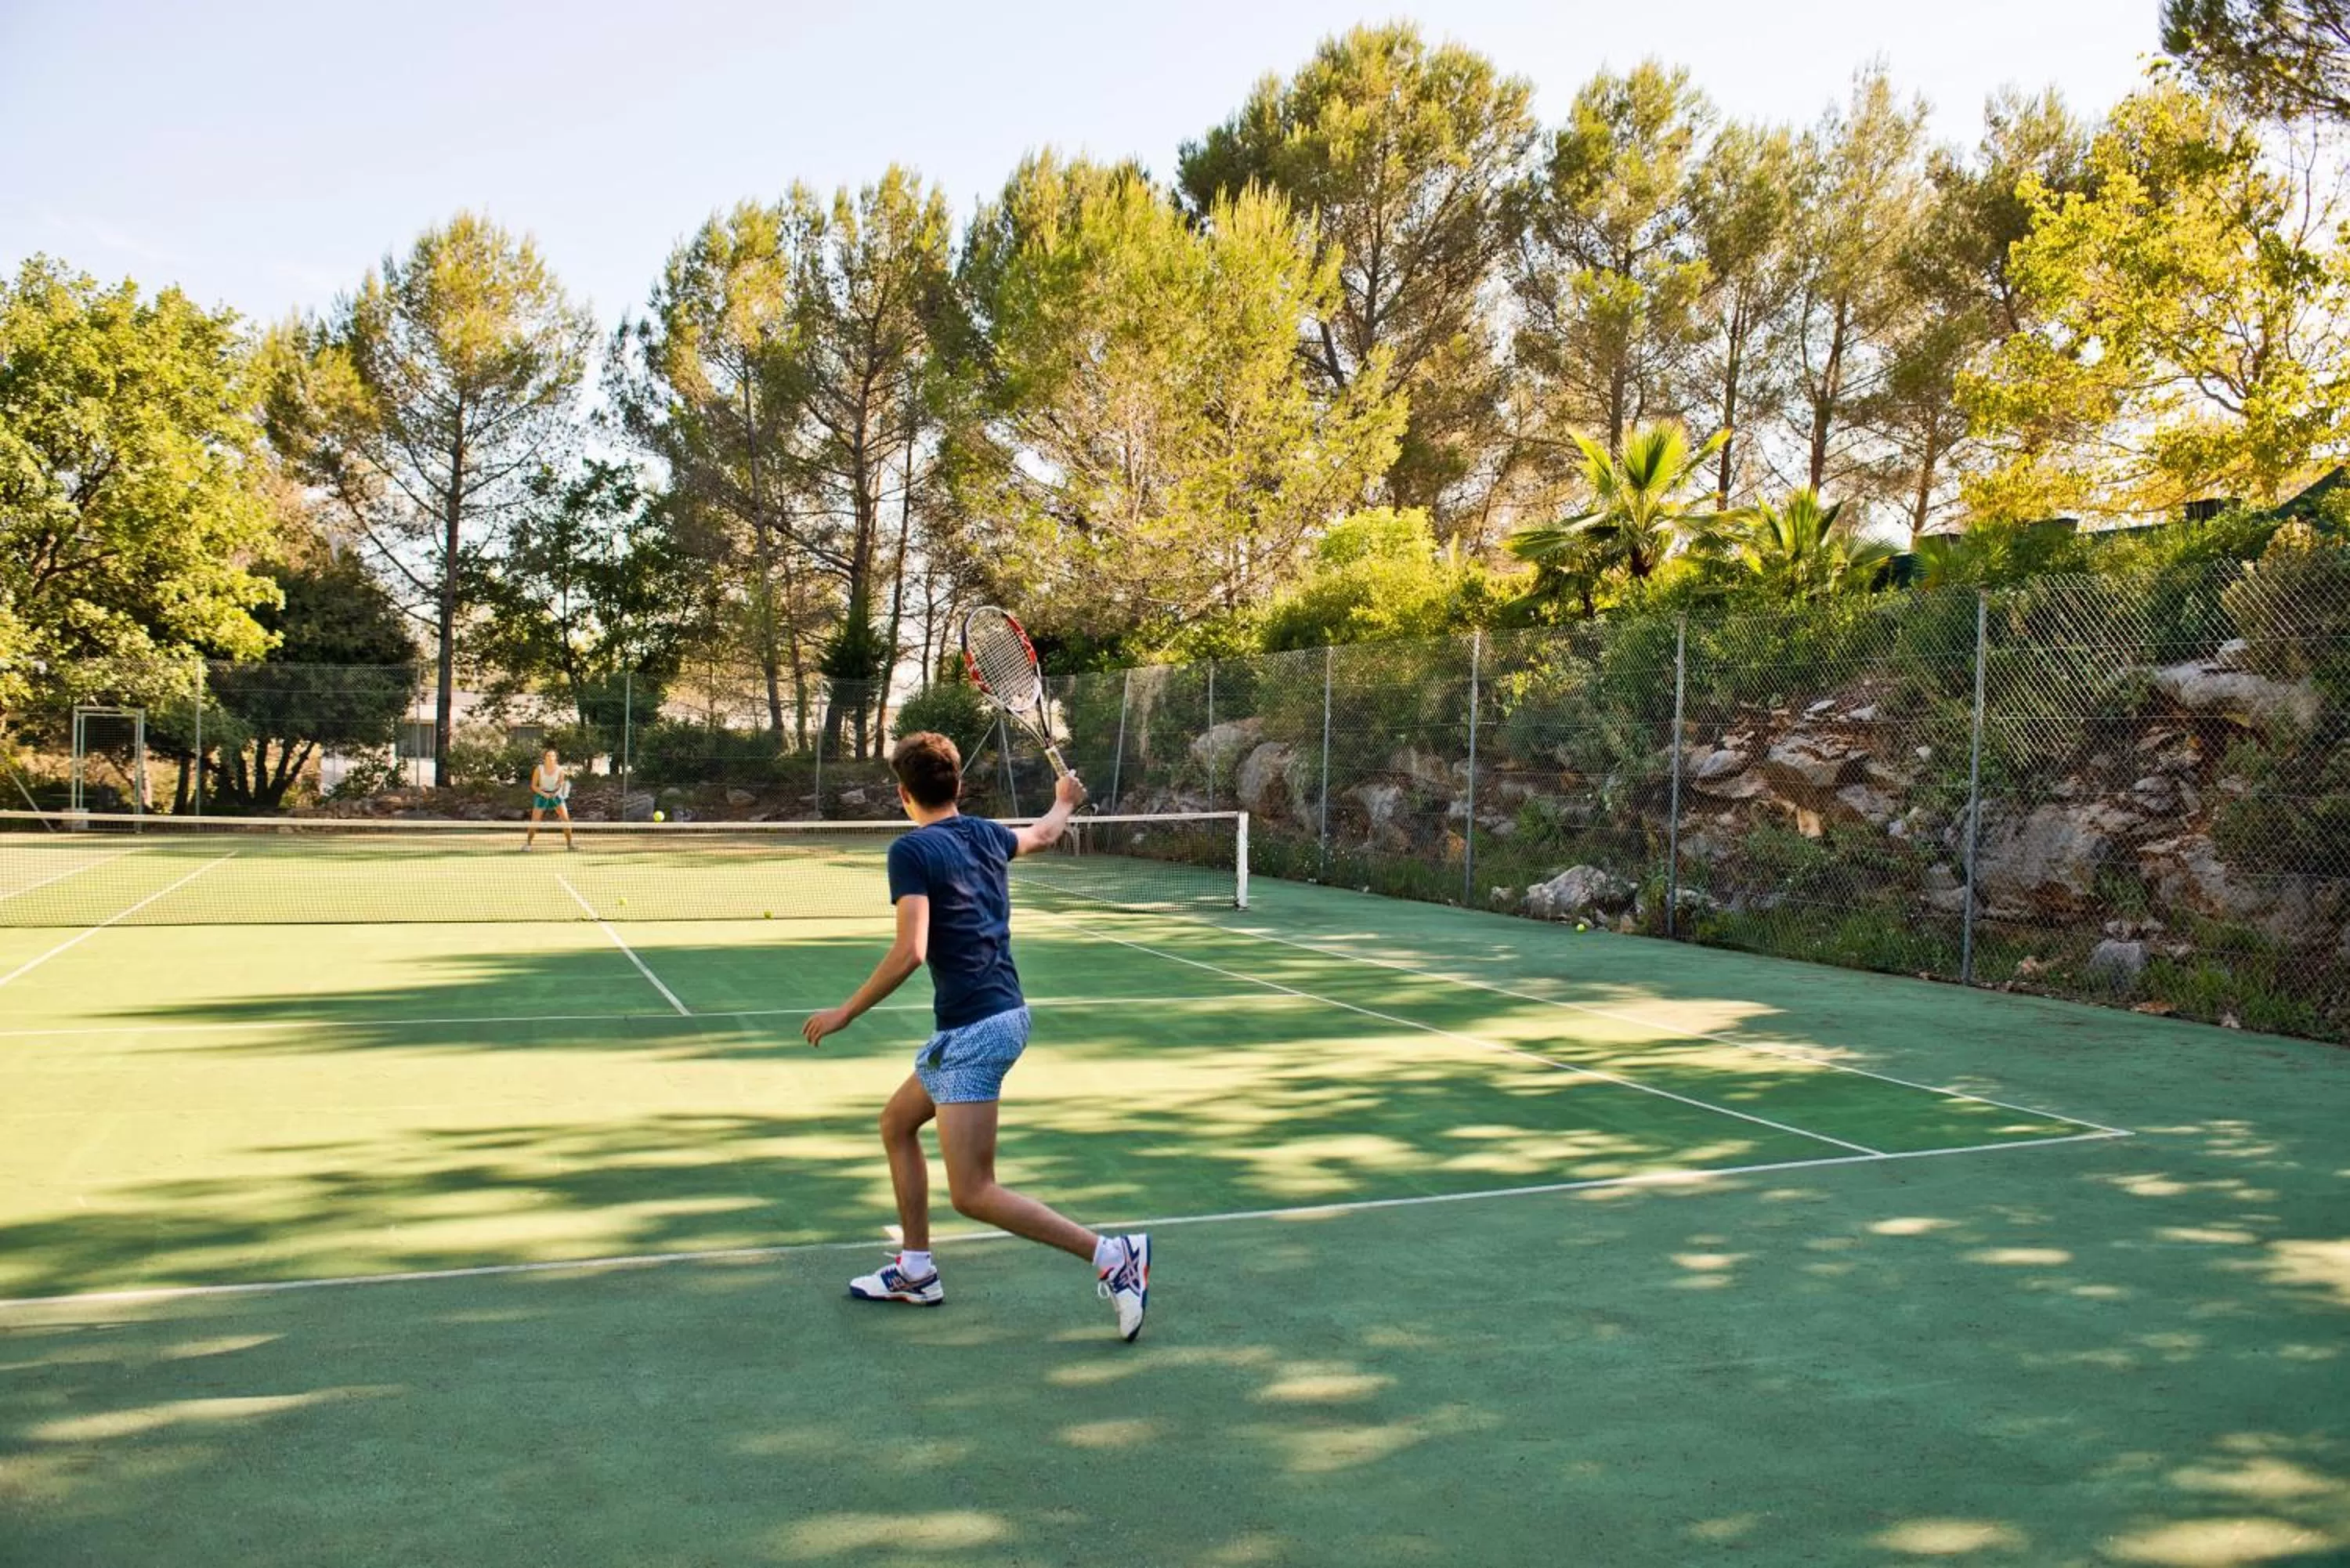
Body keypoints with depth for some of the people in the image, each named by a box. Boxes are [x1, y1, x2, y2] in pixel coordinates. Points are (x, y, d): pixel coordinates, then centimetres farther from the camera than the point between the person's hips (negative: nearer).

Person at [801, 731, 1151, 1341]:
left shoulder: (912, 850, -12)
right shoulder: (987, 835, 10)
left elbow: (910, 952, -21)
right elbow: (1043, 834, 33)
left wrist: (846, 1013, -11)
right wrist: (1065, 802, 54)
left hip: (971, 1029, -9)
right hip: (1006, 1012, 9)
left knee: (972, 1194, -8)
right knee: (897, 1121, 25)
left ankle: (1113, 1256, -12)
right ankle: (915, 1270, 30)